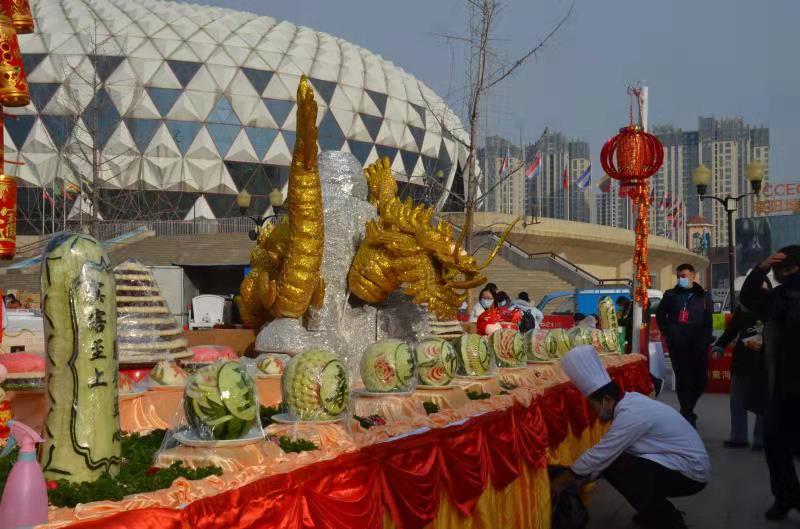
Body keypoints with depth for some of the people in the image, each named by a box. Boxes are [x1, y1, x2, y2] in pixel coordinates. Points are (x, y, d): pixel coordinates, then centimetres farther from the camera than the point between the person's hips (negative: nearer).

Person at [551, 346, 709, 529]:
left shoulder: (631, 415, -25)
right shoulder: (630, 401, 3)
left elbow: (598, 457, -18)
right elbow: (603, 456, 10)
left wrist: (560, 483, -7)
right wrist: (578, 481, 11)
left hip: (691, 472, -9)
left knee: (613, 466, -20)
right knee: (610, 461, 2)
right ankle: (665, 513, 17)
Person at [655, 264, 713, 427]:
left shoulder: (703, 296, 9)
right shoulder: (671, 295, 9)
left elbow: (709, 320, 5)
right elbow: (660, 315, 17)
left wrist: (706, 338, -6)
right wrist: (666, 331, 4)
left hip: (698, 344, 1)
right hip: (677, 344, -1)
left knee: (701, 379, 0)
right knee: (683, 378, -3)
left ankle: (686, 410, 22)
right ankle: (688, 414, 5)